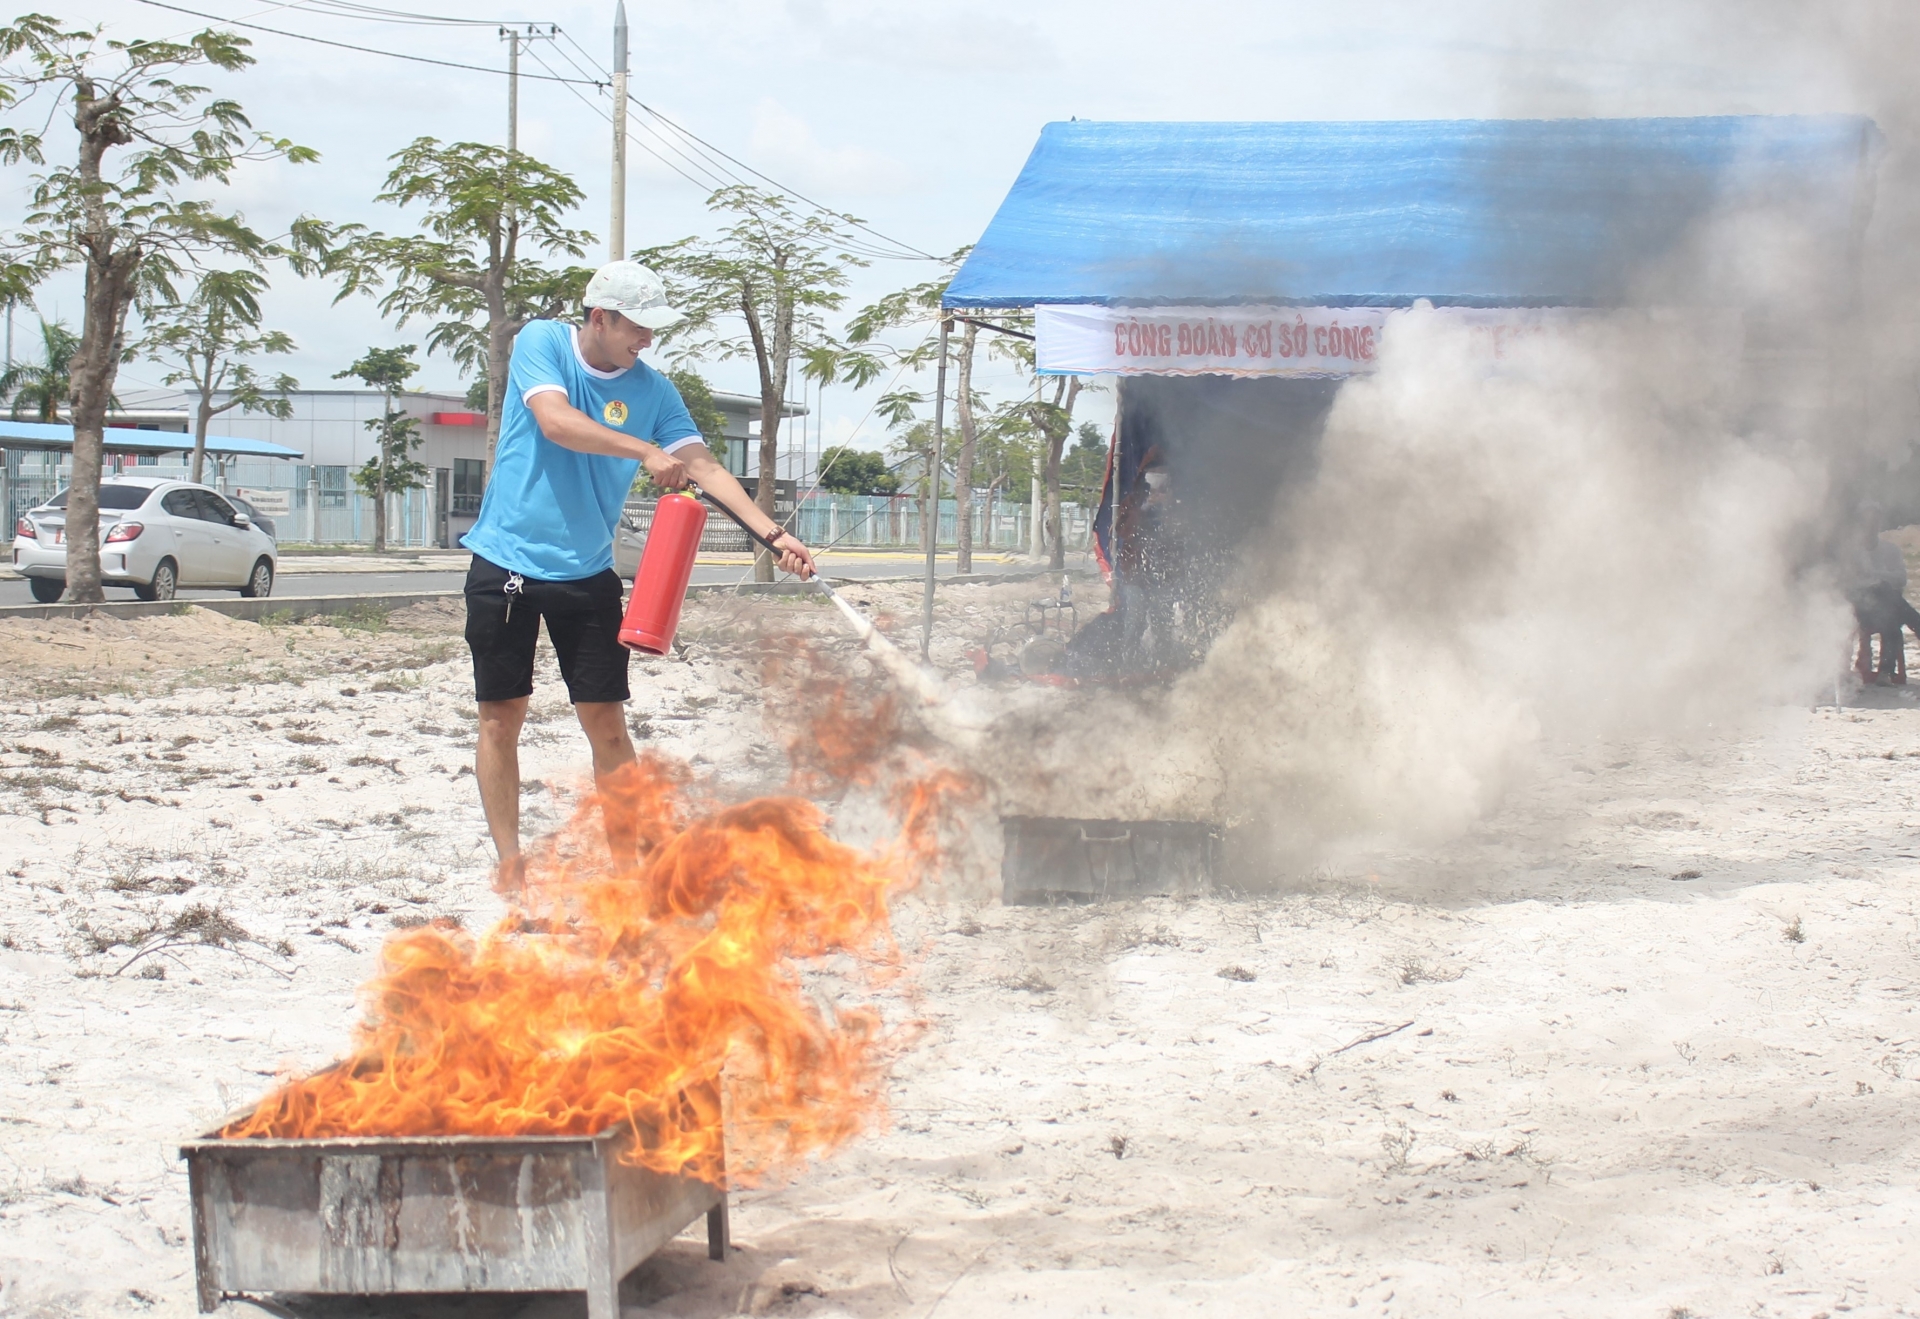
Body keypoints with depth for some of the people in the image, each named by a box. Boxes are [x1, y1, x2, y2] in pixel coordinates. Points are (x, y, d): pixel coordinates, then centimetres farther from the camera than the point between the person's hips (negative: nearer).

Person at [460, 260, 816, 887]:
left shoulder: (652, 390, 1)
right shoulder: (540, 342, -7)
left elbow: (703, 467, -5)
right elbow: (555, 422, -23)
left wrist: (773, 534, -16)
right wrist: (645, 451, -32)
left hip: (587, 573, 2)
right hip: (505, 562, -2)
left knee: (607, 719, -1)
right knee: (501, 717, 2)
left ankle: (624, 857, 7)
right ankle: (509, 860, 11)